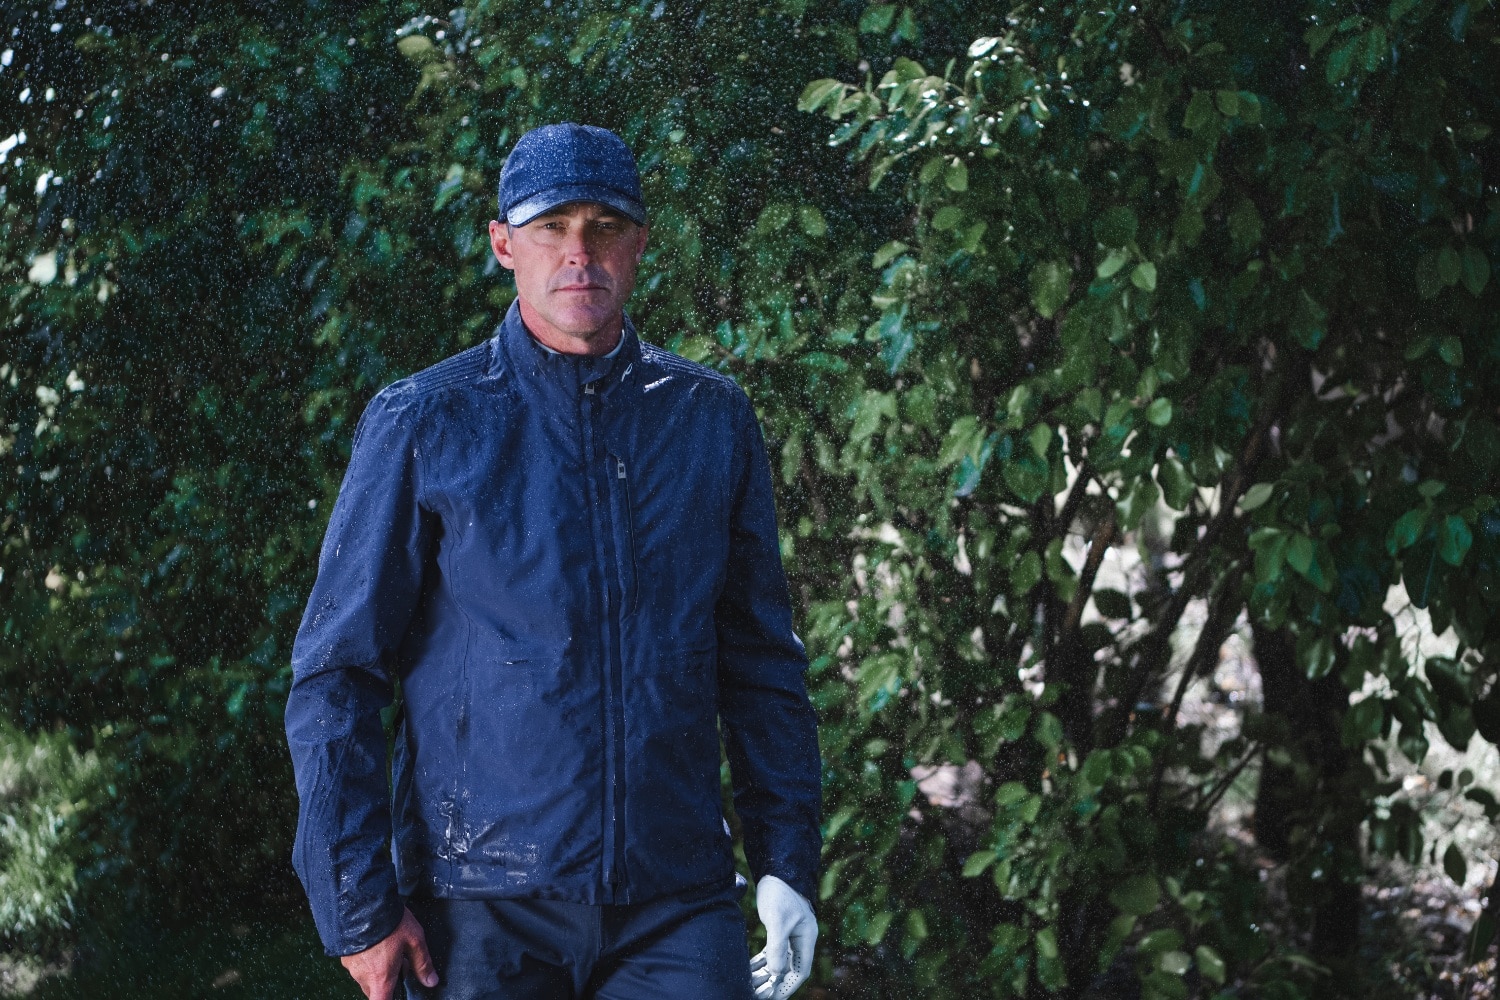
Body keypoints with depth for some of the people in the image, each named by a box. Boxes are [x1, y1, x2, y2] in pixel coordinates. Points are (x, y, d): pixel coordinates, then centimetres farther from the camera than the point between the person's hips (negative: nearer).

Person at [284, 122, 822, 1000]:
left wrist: (787, 860, 5)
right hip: (481, 906, -2)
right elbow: (335, 674, 1)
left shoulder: (712, 420, 9)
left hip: (676, 904, 2)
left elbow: (763, 662, 13)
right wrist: (358, 903, -5)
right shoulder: (421, 424, 1)